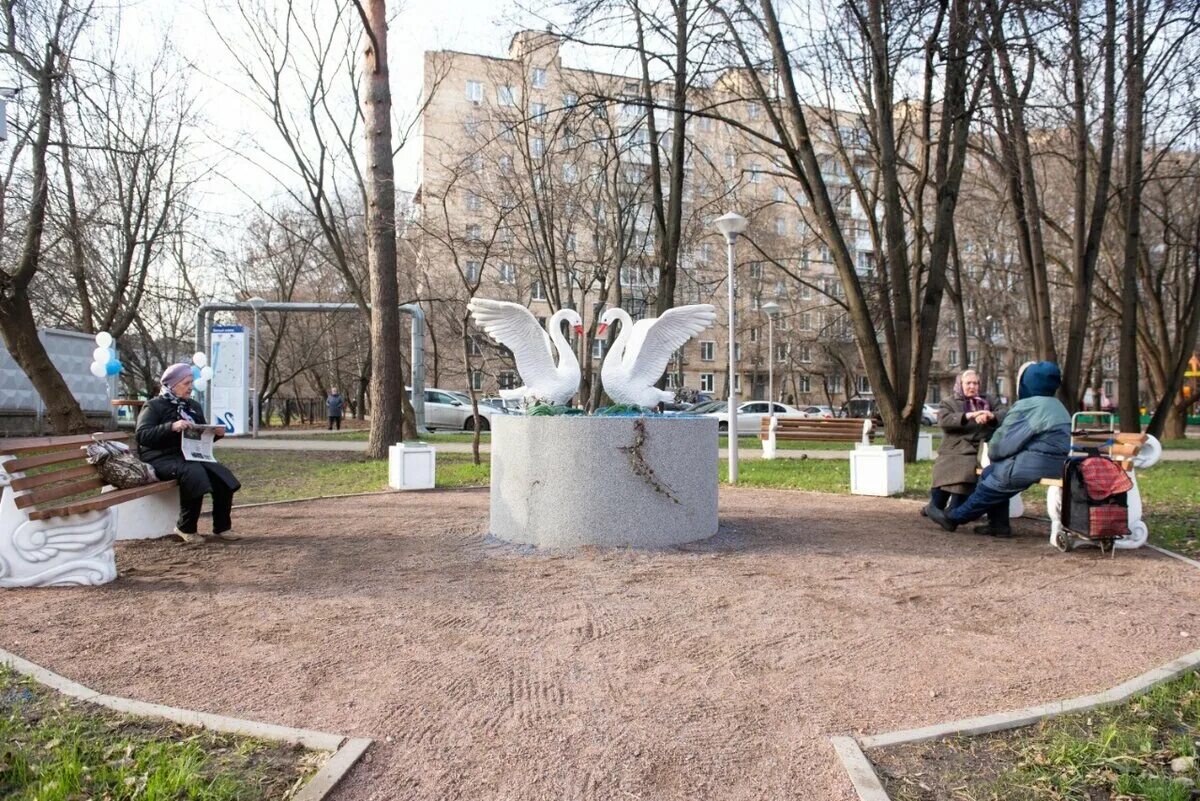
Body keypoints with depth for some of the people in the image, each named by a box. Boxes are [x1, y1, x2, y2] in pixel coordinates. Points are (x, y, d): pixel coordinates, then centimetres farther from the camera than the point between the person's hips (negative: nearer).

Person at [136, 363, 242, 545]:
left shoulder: (193, 406, 19)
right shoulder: (154, 406, -1)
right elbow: (142, 435, -15)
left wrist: (216, 434, 2)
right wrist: (171, 427, -28)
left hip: (189, 456, 6)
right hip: (161, 458, -6)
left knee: (222, 475, -18)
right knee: (194, 472, -35)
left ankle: (221, 528, -9)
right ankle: (186, 528, -19)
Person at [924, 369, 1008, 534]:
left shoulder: (988, 403, 25)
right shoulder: (949, 403, 16)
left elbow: (1003, 416, 8)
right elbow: (943, 420, -5)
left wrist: (991, 416, -15)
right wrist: (969, 415, -17)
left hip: (980, 452, 2)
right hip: (955, 452, -2)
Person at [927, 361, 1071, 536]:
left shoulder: (1027, 407, -13)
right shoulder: (1057, 406, 17)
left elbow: (1001, 444, -12)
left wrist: (991, 450, 11)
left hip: (1035, 465, -8)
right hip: (1057, 464, 9)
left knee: (991, 482, 7)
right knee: (992, 473, 16)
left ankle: (954, 517, 20)